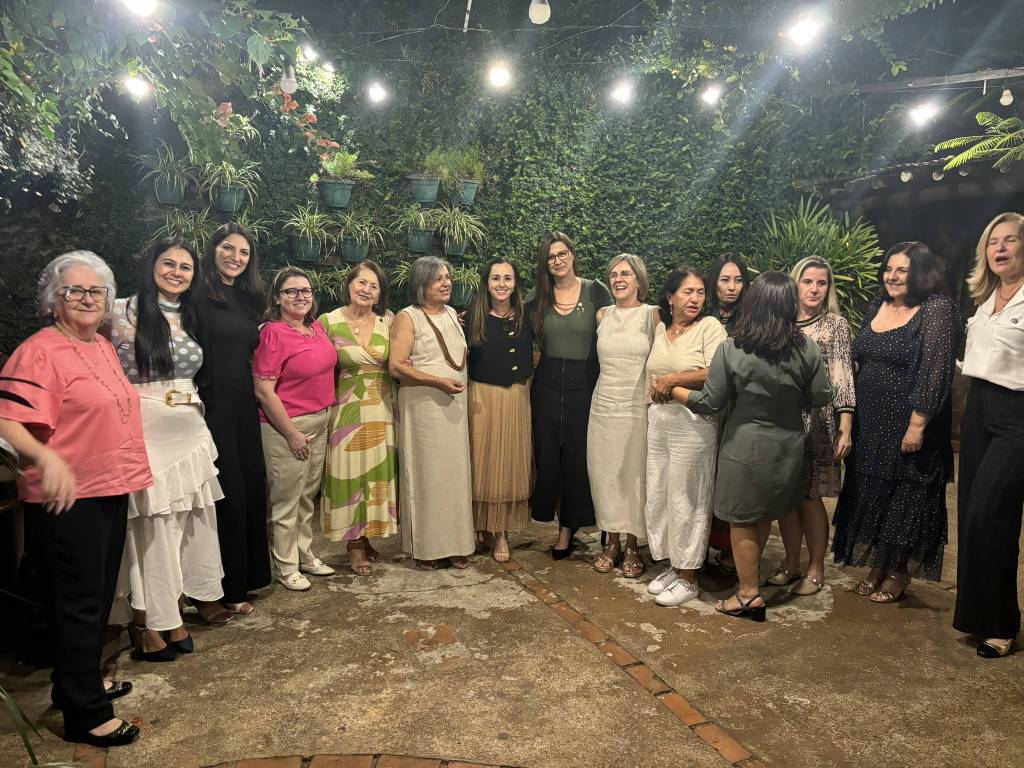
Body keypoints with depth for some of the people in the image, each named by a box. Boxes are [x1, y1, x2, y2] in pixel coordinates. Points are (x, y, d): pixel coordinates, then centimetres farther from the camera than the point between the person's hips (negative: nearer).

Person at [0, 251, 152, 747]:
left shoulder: (104, 347, 10)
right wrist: (46, 458, -41)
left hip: (111, 491, 8)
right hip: (67, 498, -8)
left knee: (99, 595, 20)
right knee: (78, 602, 3)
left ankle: (83, 680, 39)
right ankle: (84, 715, 17)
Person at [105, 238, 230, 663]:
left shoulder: (190, 317, 12)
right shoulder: (123, 312, -6)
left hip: (192, 431, 6)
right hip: (148, 433, -6)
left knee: (197, 516, 13)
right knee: (154, 525, 0)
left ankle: (202, 594, 29)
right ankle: (152, 621, 13)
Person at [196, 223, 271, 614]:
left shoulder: (249, 298, 14)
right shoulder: (201, 295, -8)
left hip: (244, 404, 7)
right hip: (212, 404, -7)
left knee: (252, 488, 12)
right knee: (228, 494, 0)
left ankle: (250, 573, 28)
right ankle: (229, 587, 15)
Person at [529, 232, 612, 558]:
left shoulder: (596, 292, -1)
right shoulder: (538, 299, 7)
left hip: (584, 385, -2)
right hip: (547, 386, 3)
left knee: (579, 458, 3)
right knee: (547, 456, 6)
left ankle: (568, 528, 17)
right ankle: (565, 523, 23)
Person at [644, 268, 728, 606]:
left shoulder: (710, 327, -7)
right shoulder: (660, 329, 12)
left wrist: (671, 380, -14)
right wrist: (655, 391, 5)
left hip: (693, 423, -6)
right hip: (658, 422, 7)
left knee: (685, 500, 1)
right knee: (657, 496, 11)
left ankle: (688, 578, 16)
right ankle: (672, 565, 28)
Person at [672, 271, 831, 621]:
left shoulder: (731, 349, -17)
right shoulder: (806, 348, -9)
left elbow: (710, 402, -12)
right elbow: (821, 397, -1)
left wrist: (673, 390, 3)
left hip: (745, 446, -4)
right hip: (788, 447, 4)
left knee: (742, 521, 11)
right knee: (765, 516, 22)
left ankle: (749, 595, 19)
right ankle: (749, 574, 40)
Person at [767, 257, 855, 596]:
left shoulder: (836, 324, 0)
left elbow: (843, 377, -5)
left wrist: (845, 427, -10)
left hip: (817, 420, -3)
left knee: (809, 497, 1)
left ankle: (815, 568, 19)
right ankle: (791, 562, 24)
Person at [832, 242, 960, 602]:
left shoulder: (938, 310, -11)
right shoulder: (876, 307, 10)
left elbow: (936, 372, -17)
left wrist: (917, 425, -21)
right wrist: (851, 417, 11)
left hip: (908, 427, -7)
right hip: (869, 425, 7)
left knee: (903, 499, 5)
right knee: (871, 495, 13)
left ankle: (898, 575, 21)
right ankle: (877, 568, 28)